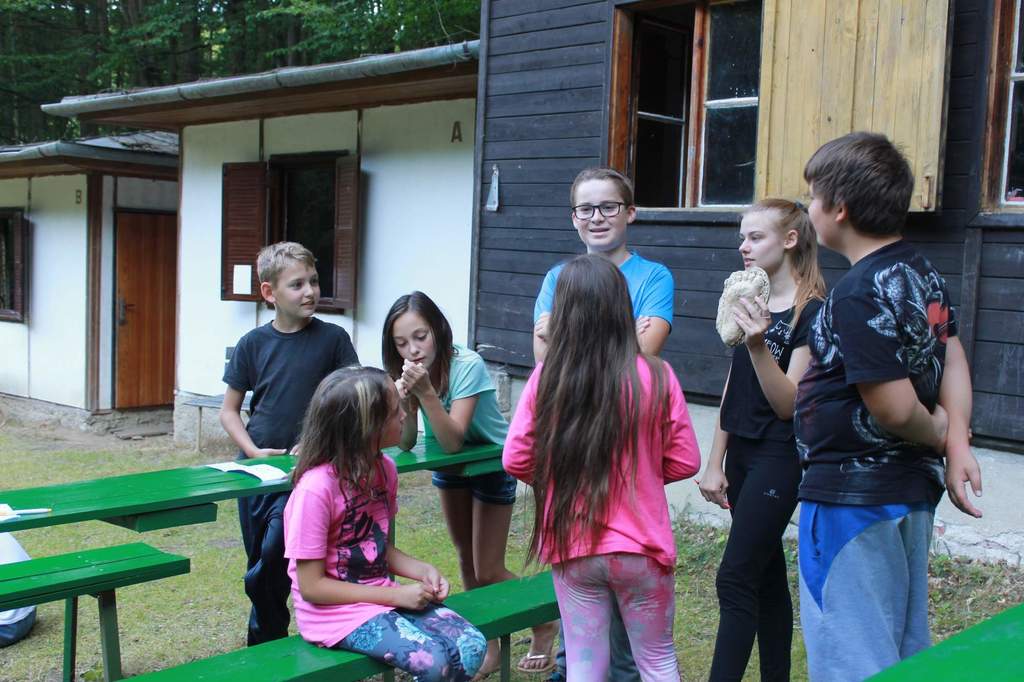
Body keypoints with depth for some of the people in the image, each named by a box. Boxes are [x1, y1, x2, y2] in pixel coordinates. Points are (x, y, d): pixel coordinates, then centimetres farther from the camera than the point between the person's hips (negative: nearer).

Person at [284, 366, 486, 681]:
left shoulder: (384, 469, 1)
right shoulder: (316, 489, -22)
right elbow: (311, 586, -17)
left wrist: (422, 571, -6)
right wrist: (395, 595, -17)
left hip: (384, 596, 7)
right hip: (335, 610, -7)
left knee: (471, 648, -13)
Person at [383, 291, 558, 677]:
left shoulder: (467, 365, -33)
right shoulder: (408, 370, -17)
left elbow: (453, 441, -36)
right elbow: (405, 443, -21)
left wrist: (426, 391, -47)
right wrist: (405, 396, -37)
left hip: (493, 463, -6)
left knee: (487, 572, -4)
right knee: (467, 560, 15)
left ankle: (544, 624, 21)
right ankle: (488, 645, 30)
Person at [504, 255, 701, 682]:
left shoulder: (546, 378, -12)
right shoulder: (655, 378, -13)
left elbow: (516, 461, -6)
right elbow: (684, 462, -5)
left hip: (570, 547, 1)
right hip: (639, 548, 0)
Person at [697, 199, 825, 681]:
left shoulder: (812, 312, -13)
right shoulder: (750, 300, 10)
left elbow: (788, 403, -18)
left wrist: (758, 345, -31)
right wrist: (715, 461, 13)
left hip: (779, 458, -8)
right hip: (742, 452, 8)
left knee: (735, 579, -10)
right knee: (766, 573, 12)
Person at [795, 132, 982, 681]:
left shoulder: (857, 296, -22)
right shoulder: (923, 273, 7)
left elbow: (894, 407, -24)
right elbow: (952, 358, 8)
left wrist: (940, 433, -4)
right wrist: (958, 443, -3)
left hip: (851, 497, -9)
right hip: (914, 490, 10)